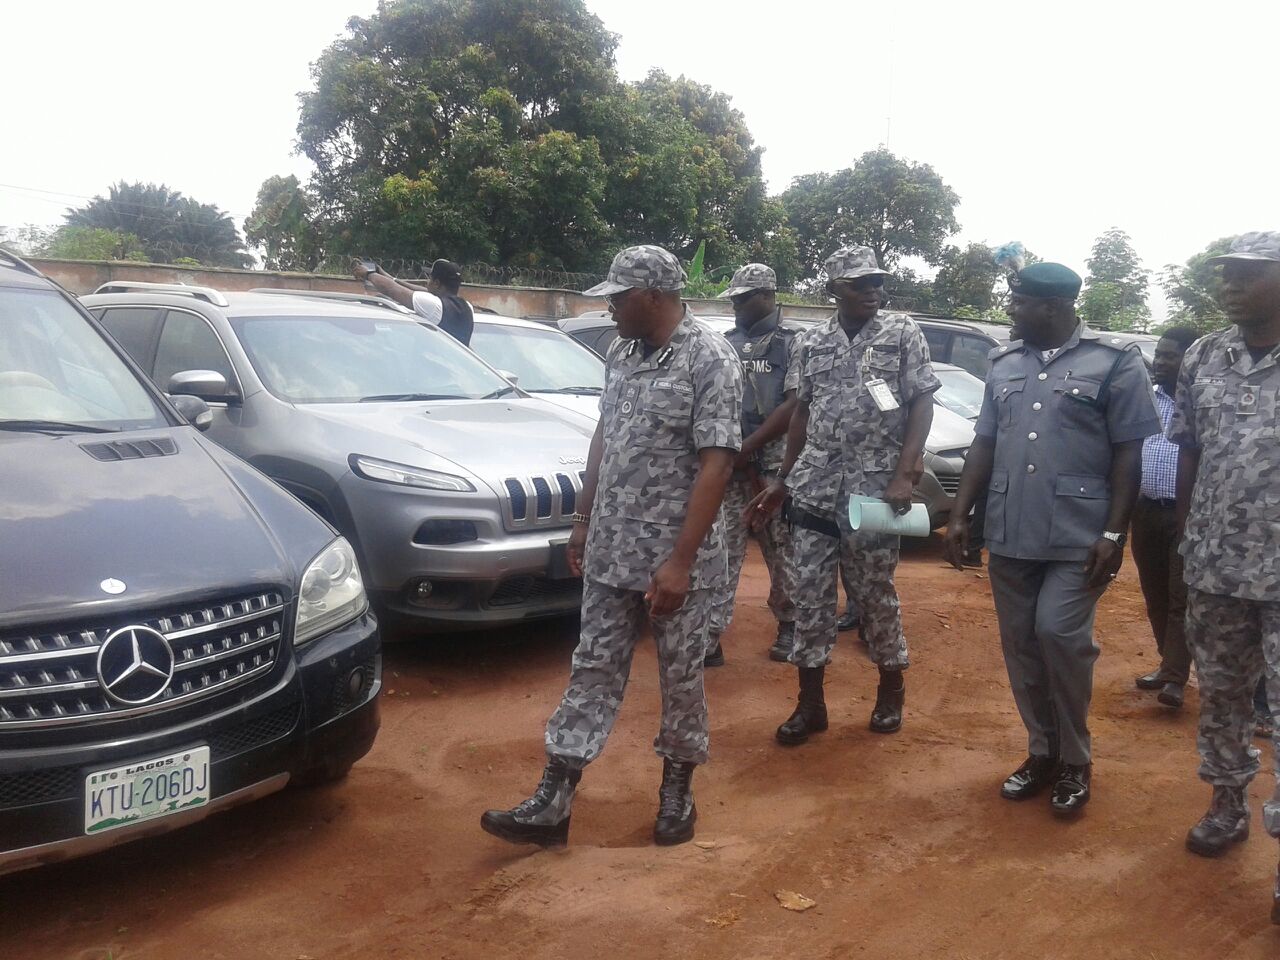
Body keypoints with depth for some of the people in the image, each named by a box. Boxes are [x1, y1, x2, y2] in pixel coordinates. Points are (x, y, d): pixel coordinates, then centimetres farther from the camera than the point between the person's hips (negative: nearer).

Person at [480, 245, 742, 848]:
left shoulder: (710, 358, -13)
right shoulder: (622, 353, 8)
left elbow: (716, 464, -18)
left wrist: (681, 560, -21)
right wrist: (584, 521, 15)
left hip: (677, 559, -6)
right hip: (610, 553, 6)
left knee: (681, 677, 9)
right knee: (593, 671, 8)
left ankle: (677, 791, 28)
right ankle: (552, 803, 13)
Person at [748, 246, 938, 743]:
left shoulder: (903, 333, -1)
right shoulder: (812, 342, 8)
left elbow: (922, 405, -5)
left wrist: (905, 475, -15)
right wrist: (782, 479, 13)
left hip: (874, 486, -3)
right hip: (814, 486, 3)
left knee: (875, 593, 7)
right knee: (809, 593, 5)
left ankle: (891, 688, 28)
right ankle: (810, 702, 16)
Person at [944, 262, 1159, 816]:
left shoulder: (1114, 363, -4)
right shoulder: (1004, 364, 11)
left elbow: (1128, 453, -5)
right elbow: (984, 444, 13)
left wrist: (1114, 532, -11)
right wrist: (960, 516, 7)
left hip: (1079, 538, -5)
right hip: (1009, 536, 5)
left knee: (1060, 635, -11)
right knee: (1021, 645, 8)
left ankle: (1076, 759, 10)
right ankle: (1042, 751, 24)